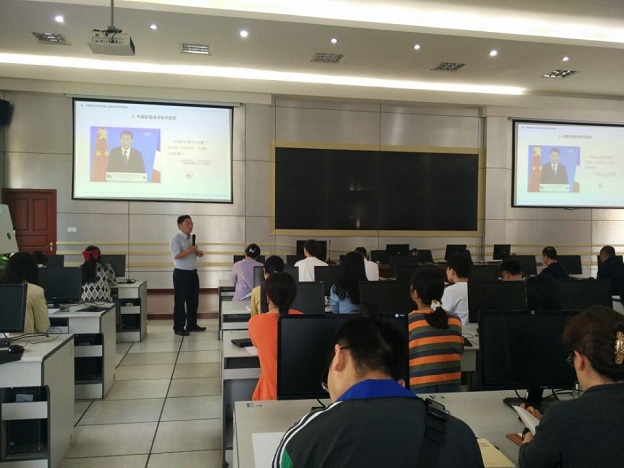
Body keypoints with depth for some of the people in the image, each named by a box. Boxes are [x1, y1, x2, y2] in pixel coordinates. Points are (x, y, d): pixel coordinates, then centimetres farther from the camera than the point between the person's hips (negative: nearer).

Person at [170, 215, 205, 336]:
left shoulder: (191, 238, 14)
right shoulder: (176, 238, -12)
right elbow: (176, 255, -24)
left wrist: (198, 252, 4)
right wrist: (190, 250, -21)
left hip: (193, 272, 8)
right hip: (181, 273, -8)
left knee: (193, 300, 14)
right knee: (180, 301, 0)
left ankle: (192, 324, 26)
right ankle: (178, 327, 9)